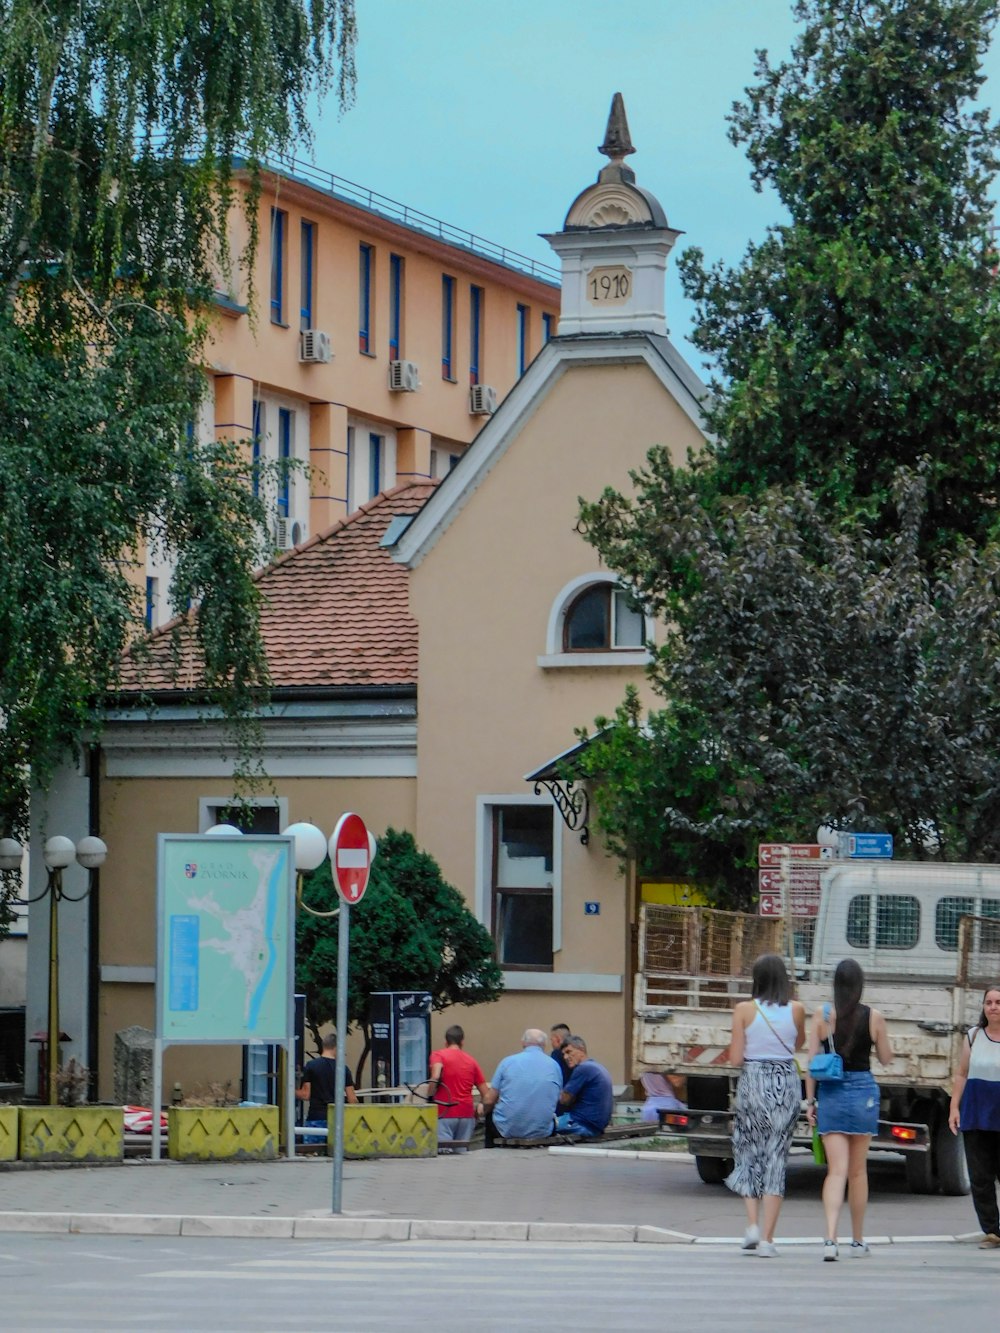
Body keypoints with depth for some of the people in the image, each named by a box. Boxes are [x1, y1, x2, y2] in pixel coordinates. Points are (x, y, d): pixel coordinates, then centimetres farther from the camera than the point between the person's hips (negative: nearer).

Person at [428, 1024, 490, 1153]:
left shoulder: (438, 1055, 2)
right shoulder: (471, 1061, 15)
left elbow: (435, 1077, -18)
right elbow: (485, 1093, 13)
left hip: (444, 1113, -4)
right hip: (466, 1113, 4)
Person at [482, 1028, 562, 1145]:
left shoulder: (508, 1062, -2)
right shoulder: (554, 1066, 3)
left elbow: (489, 1100, -2)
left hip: (507, 1131, -1)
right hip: (542, 1131, 1)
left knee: (490, 1116, 32)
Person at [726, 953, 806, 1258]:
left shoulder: (744, 1010, -6)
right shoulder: (796, 1010, 0)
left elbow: (735, 1059, -5)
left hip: (753, 1083, -1)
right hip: (787, 1083, 1)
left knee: (748, 1155, 14)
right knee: (776, 1158, 5)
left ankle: (753, 1225, -3)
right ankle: (766, 1238, 1)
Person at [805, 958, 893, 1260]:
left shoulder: (822, 1015, -4)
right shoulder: (874, 1017, -4)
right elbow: (886, 1058, 6)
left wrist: (810, 1101, 3)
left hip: (831, 1093, 0)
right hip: (864, 1093, 0)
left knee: (836, 1171, -4)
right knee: (858, 1171, 14)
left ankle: (830, 1238, -22)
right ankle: (858, 1240, 24)